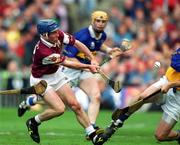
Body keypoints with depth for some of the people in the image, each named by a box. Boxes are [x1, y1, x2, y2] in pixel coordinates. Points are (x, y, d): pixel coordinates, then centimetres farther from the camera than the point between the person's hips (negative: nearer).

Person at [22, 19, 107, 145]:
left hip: (57, 75, 7)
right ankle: (33, 122, 4)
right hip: (41, 80, -7)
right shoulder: (42, 51, -35)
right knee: (59, 108, -21)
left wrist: (92, 59, -7)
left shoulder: (59, 35, -16)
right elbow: (67, 63, -24)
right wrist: (89, 67, -14)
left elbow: (77, 43, 0)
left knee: (75, 105, -2)